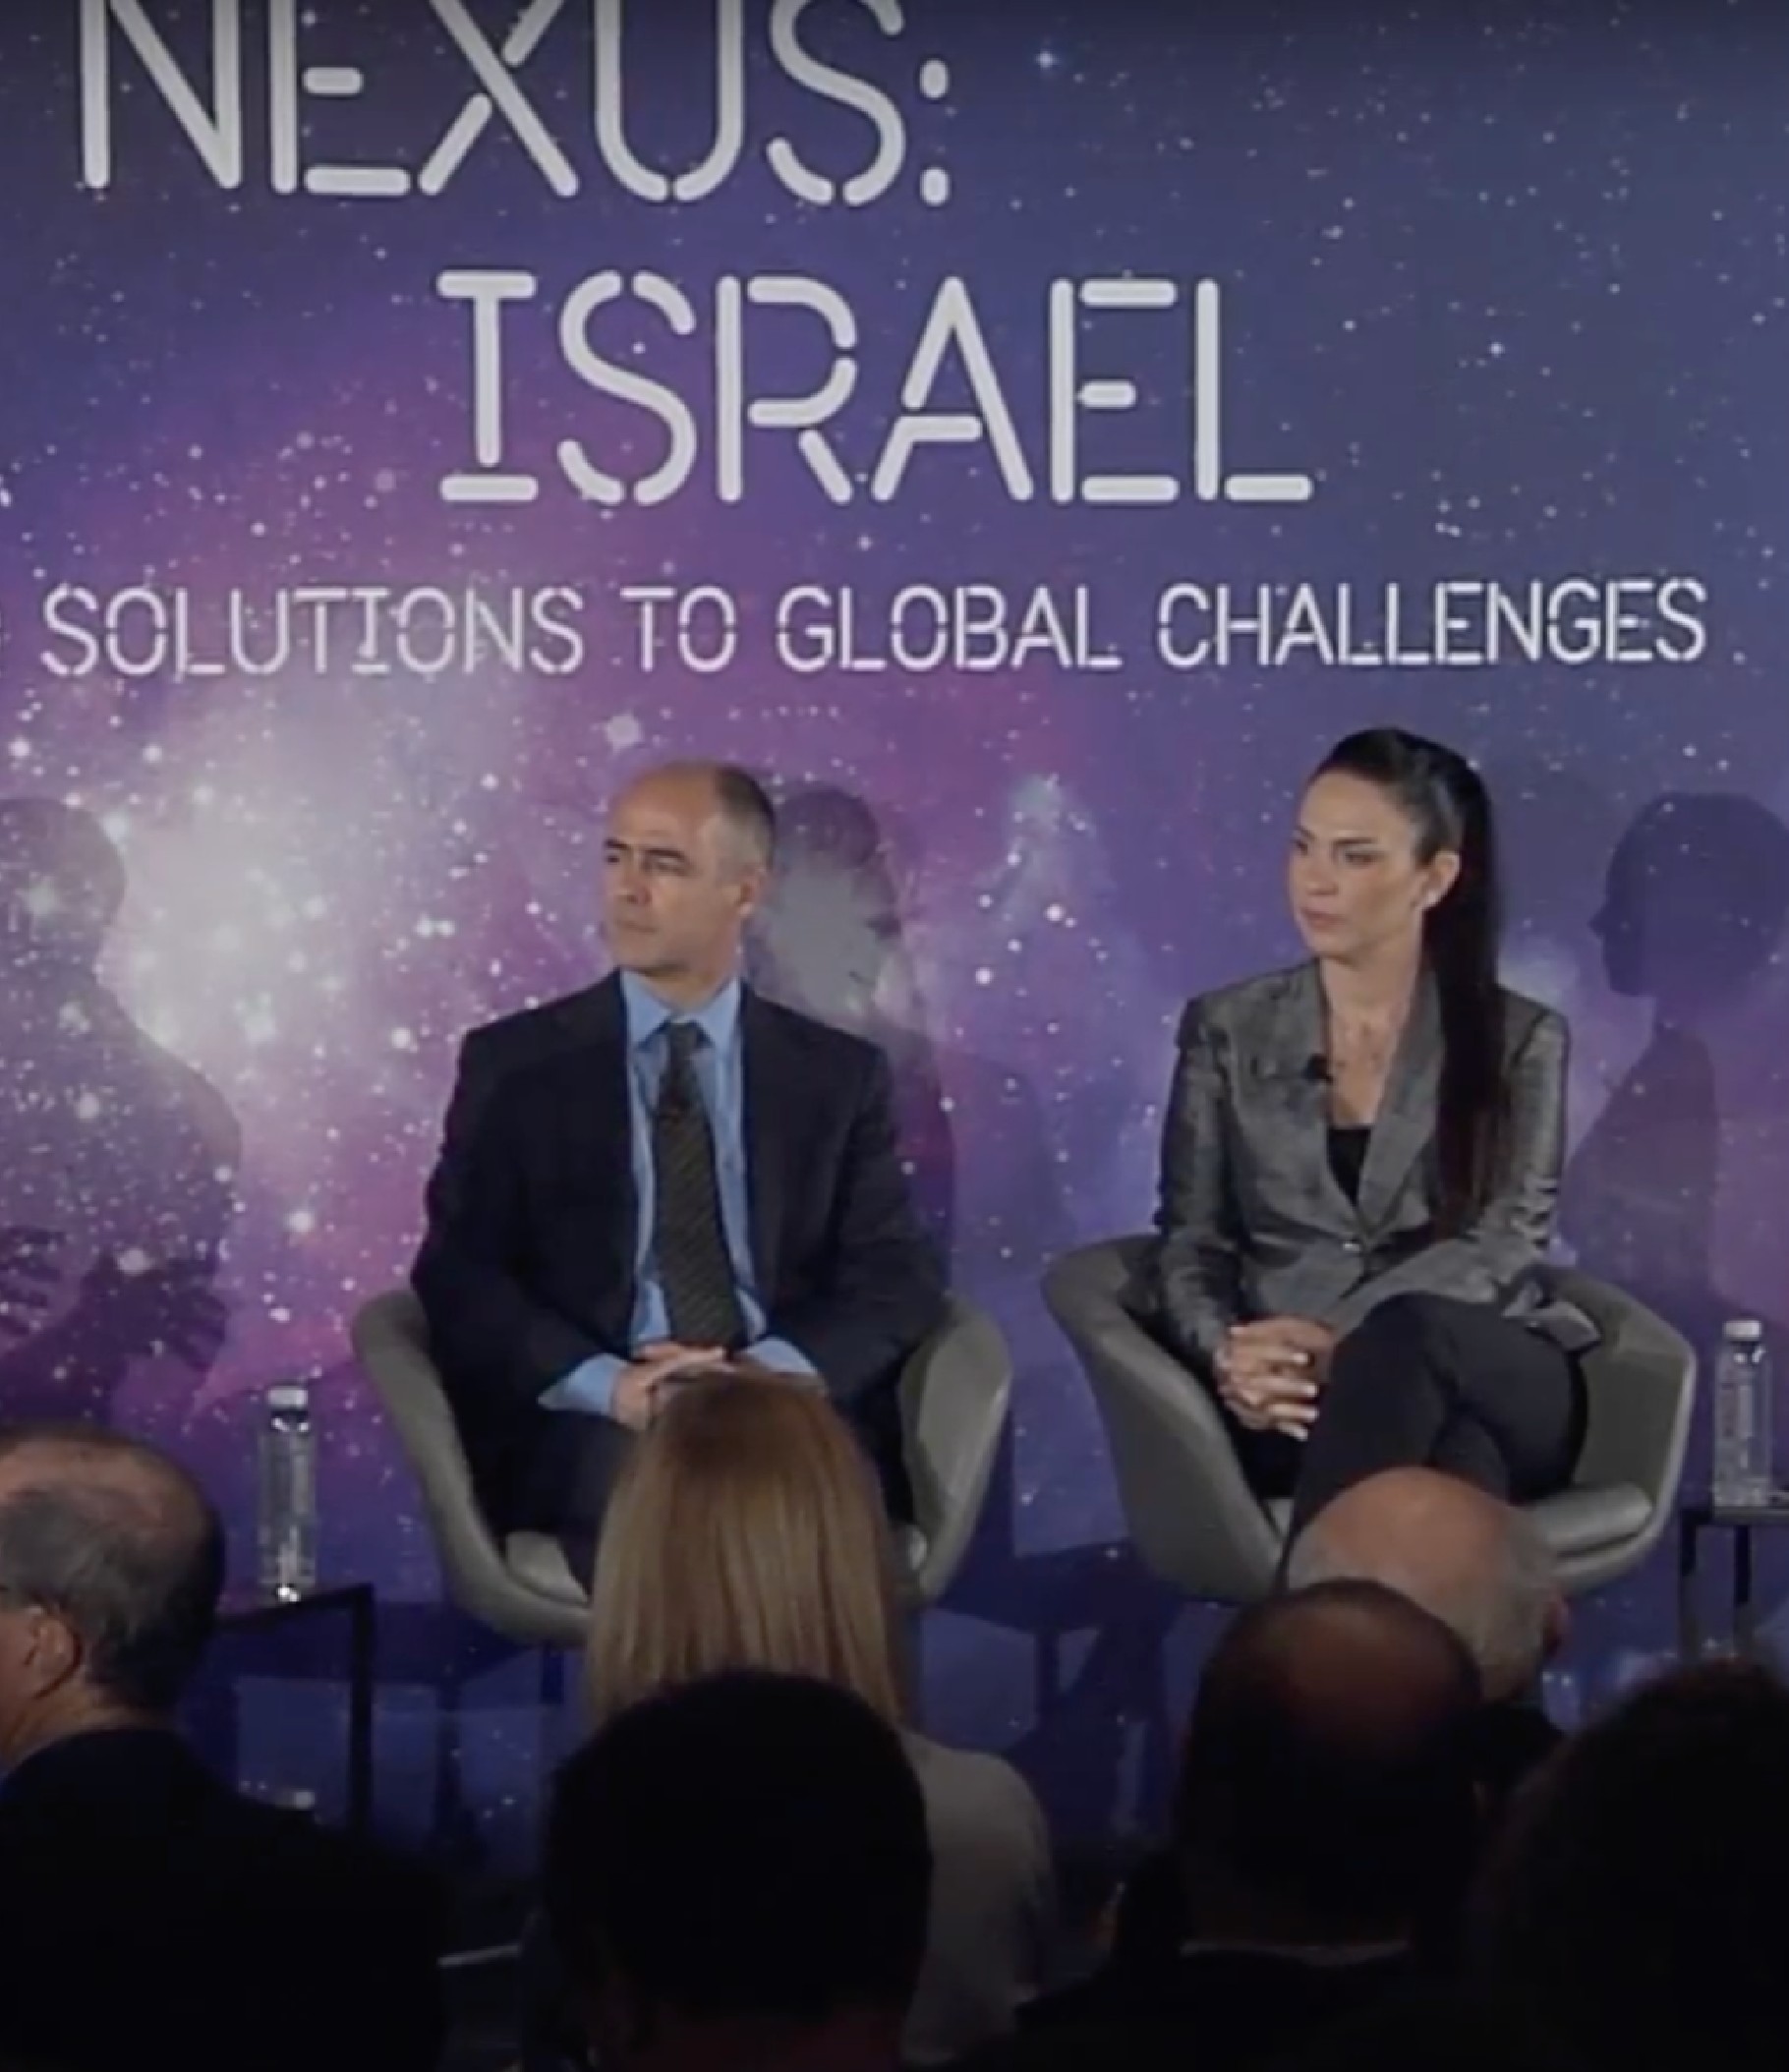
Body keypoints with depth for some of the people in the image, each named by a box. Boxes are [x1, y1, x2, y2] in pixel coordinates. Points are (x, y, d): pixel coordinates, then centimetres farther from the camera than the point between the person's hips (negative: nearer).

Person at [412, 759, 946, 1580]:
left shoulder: (839, 1074, 14)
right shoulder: (514, 1062, 10)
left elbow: (895, 1276, 6)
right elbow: (458, 1272, 2)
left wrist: (773, 1374, -15)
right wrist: (602, 1383, -15)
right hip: (591, 1430, -2)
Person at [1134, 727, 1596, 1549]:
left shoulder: (1520, 1039, 9)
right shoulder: (1228, 1028, 14)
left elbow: (1504, 1244, -3)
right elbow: (1189, 1239, 9)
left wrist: (1341, 1341, -21)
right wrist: (1225, 1354, -16)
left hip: (1497, 1384, 0)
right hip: (1297, 1396, 0)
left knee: (1402, 1337, -40)